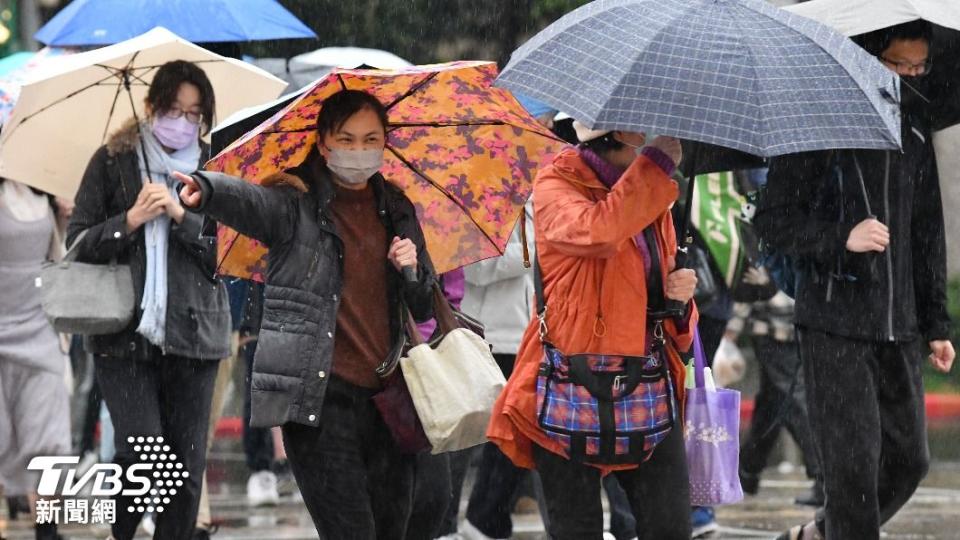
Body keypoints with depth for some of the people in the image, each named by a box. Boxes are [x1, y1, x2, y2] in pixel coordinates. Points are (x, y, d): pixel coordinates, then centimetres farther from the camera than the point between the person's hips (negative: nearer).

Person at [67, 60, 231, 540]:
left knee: (187, 467, 0)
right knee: (142, 456, -13)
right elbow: (78, 243, 2)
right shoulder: (113, 162, 6)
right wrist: (130, 221, -12)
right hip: (124, 333, -2)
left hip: (193, 333, 2)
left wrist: (182, 217, -11)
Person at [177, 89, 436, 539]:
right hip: (320, 398, -5)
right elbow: (249, 201, -23)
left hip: (387, 398, 5)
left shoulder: (396, 210, 15)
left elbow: (426, 308, 22)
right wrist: (206, 190, -46)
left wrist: (414, 272, -2)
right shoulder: (296, 201, 0)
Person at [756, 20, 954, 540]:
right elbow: (772, 220, -6)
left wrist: (935, 322, 15)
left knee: (908, 459, 8)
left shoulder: (914, 122, 11)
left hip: (898, 326, 6)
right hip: (834, 325, -6)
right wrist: (842, 238, -22)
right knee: (854, 463, -9)